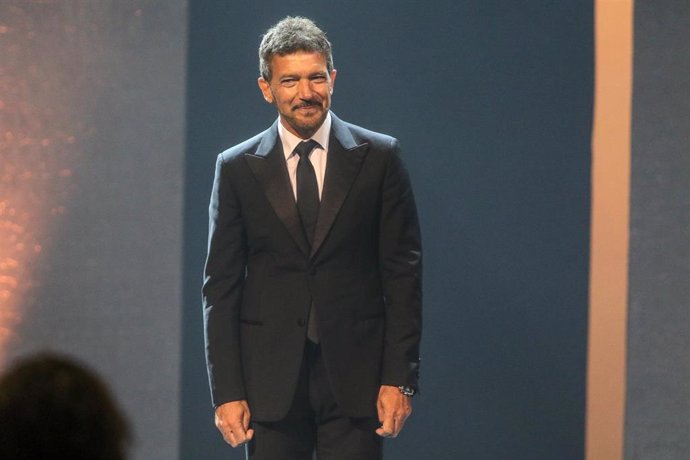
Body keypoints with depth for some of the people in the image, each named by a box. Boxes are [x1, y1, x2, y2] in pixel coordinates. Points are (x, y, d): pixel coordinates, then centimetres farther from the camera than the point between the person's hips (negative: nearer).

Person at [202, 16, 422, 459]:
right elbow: (221, 287, 5)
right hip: (270, 382, 1)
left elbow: (403, 273, 3)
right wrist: (227, 391, -2)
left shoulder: (379, 157, 3)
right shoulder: (237, 169, 5)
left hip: (355, 374, -1)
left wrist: (400, 378, -4)